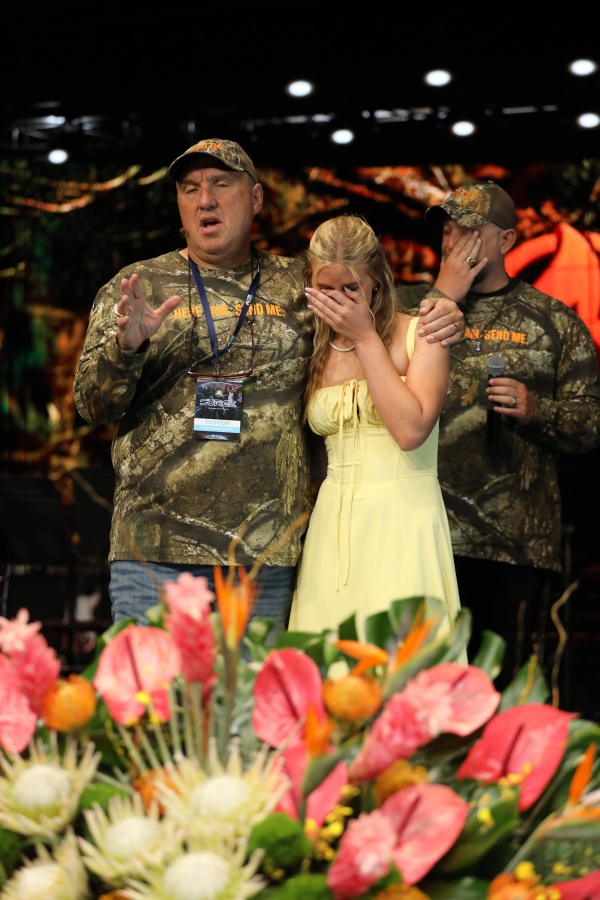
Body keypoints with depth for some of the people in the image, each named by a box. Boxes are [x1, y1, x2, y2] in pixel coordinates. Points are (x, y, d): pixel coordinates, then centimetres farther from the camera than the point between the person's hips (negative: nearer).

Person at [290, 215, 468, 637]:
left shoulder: (419, 333, 0)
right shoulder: (315, 350, 13)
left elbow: (411, 430, -16)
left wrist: (366, 338, -11)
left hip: (404, 520, -4)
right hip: (333, 526, 4)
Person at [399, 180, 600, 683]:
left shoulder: (554, 322, 10)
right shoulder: (414, 306, 13)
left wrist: (536, 410, -11)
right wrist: (445, 298, -5)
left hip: (519, 540, 0)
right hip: (427, 532, 0)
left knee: (505, 674, 4)